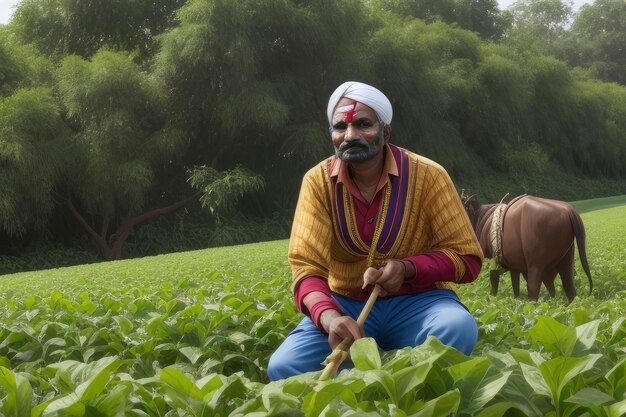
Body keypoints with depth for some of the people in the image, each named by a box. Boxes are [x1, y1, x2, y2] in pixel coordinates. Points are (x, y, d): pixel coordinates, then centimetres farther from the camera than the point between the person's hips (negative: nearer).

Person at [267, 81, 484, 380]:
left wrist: (408, 268, -22)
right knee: (283, 368, -24)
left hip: (416, 301, -1)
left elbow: (467, 257, -4)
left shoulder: (427, 176, -9)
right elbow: (307, 266, -13)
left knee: (458, 329, -35)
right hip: (346, 304, 1)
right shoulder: (318, 181, -6)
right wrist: (329, 317, -34)